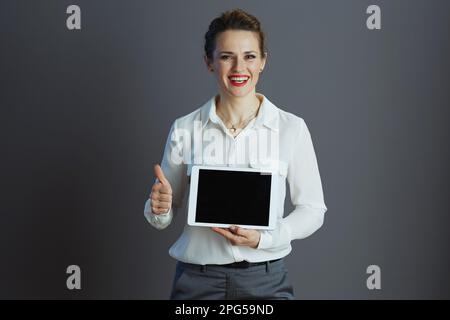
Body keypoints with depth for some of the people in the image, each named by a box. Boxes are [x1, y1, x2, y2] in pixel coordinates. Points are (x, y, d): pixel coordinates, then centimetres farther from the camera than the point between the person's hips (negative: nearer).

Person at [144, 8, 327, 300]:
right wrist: (159, 208, -15)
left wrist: (263, 238, -15)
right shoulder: (184, 129, -2)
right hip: (197, 279, 1)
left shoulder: (291, 128, -5)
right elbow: (165, 215, 7)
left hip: (266, 278, -1)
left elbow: (313, 209, 0)